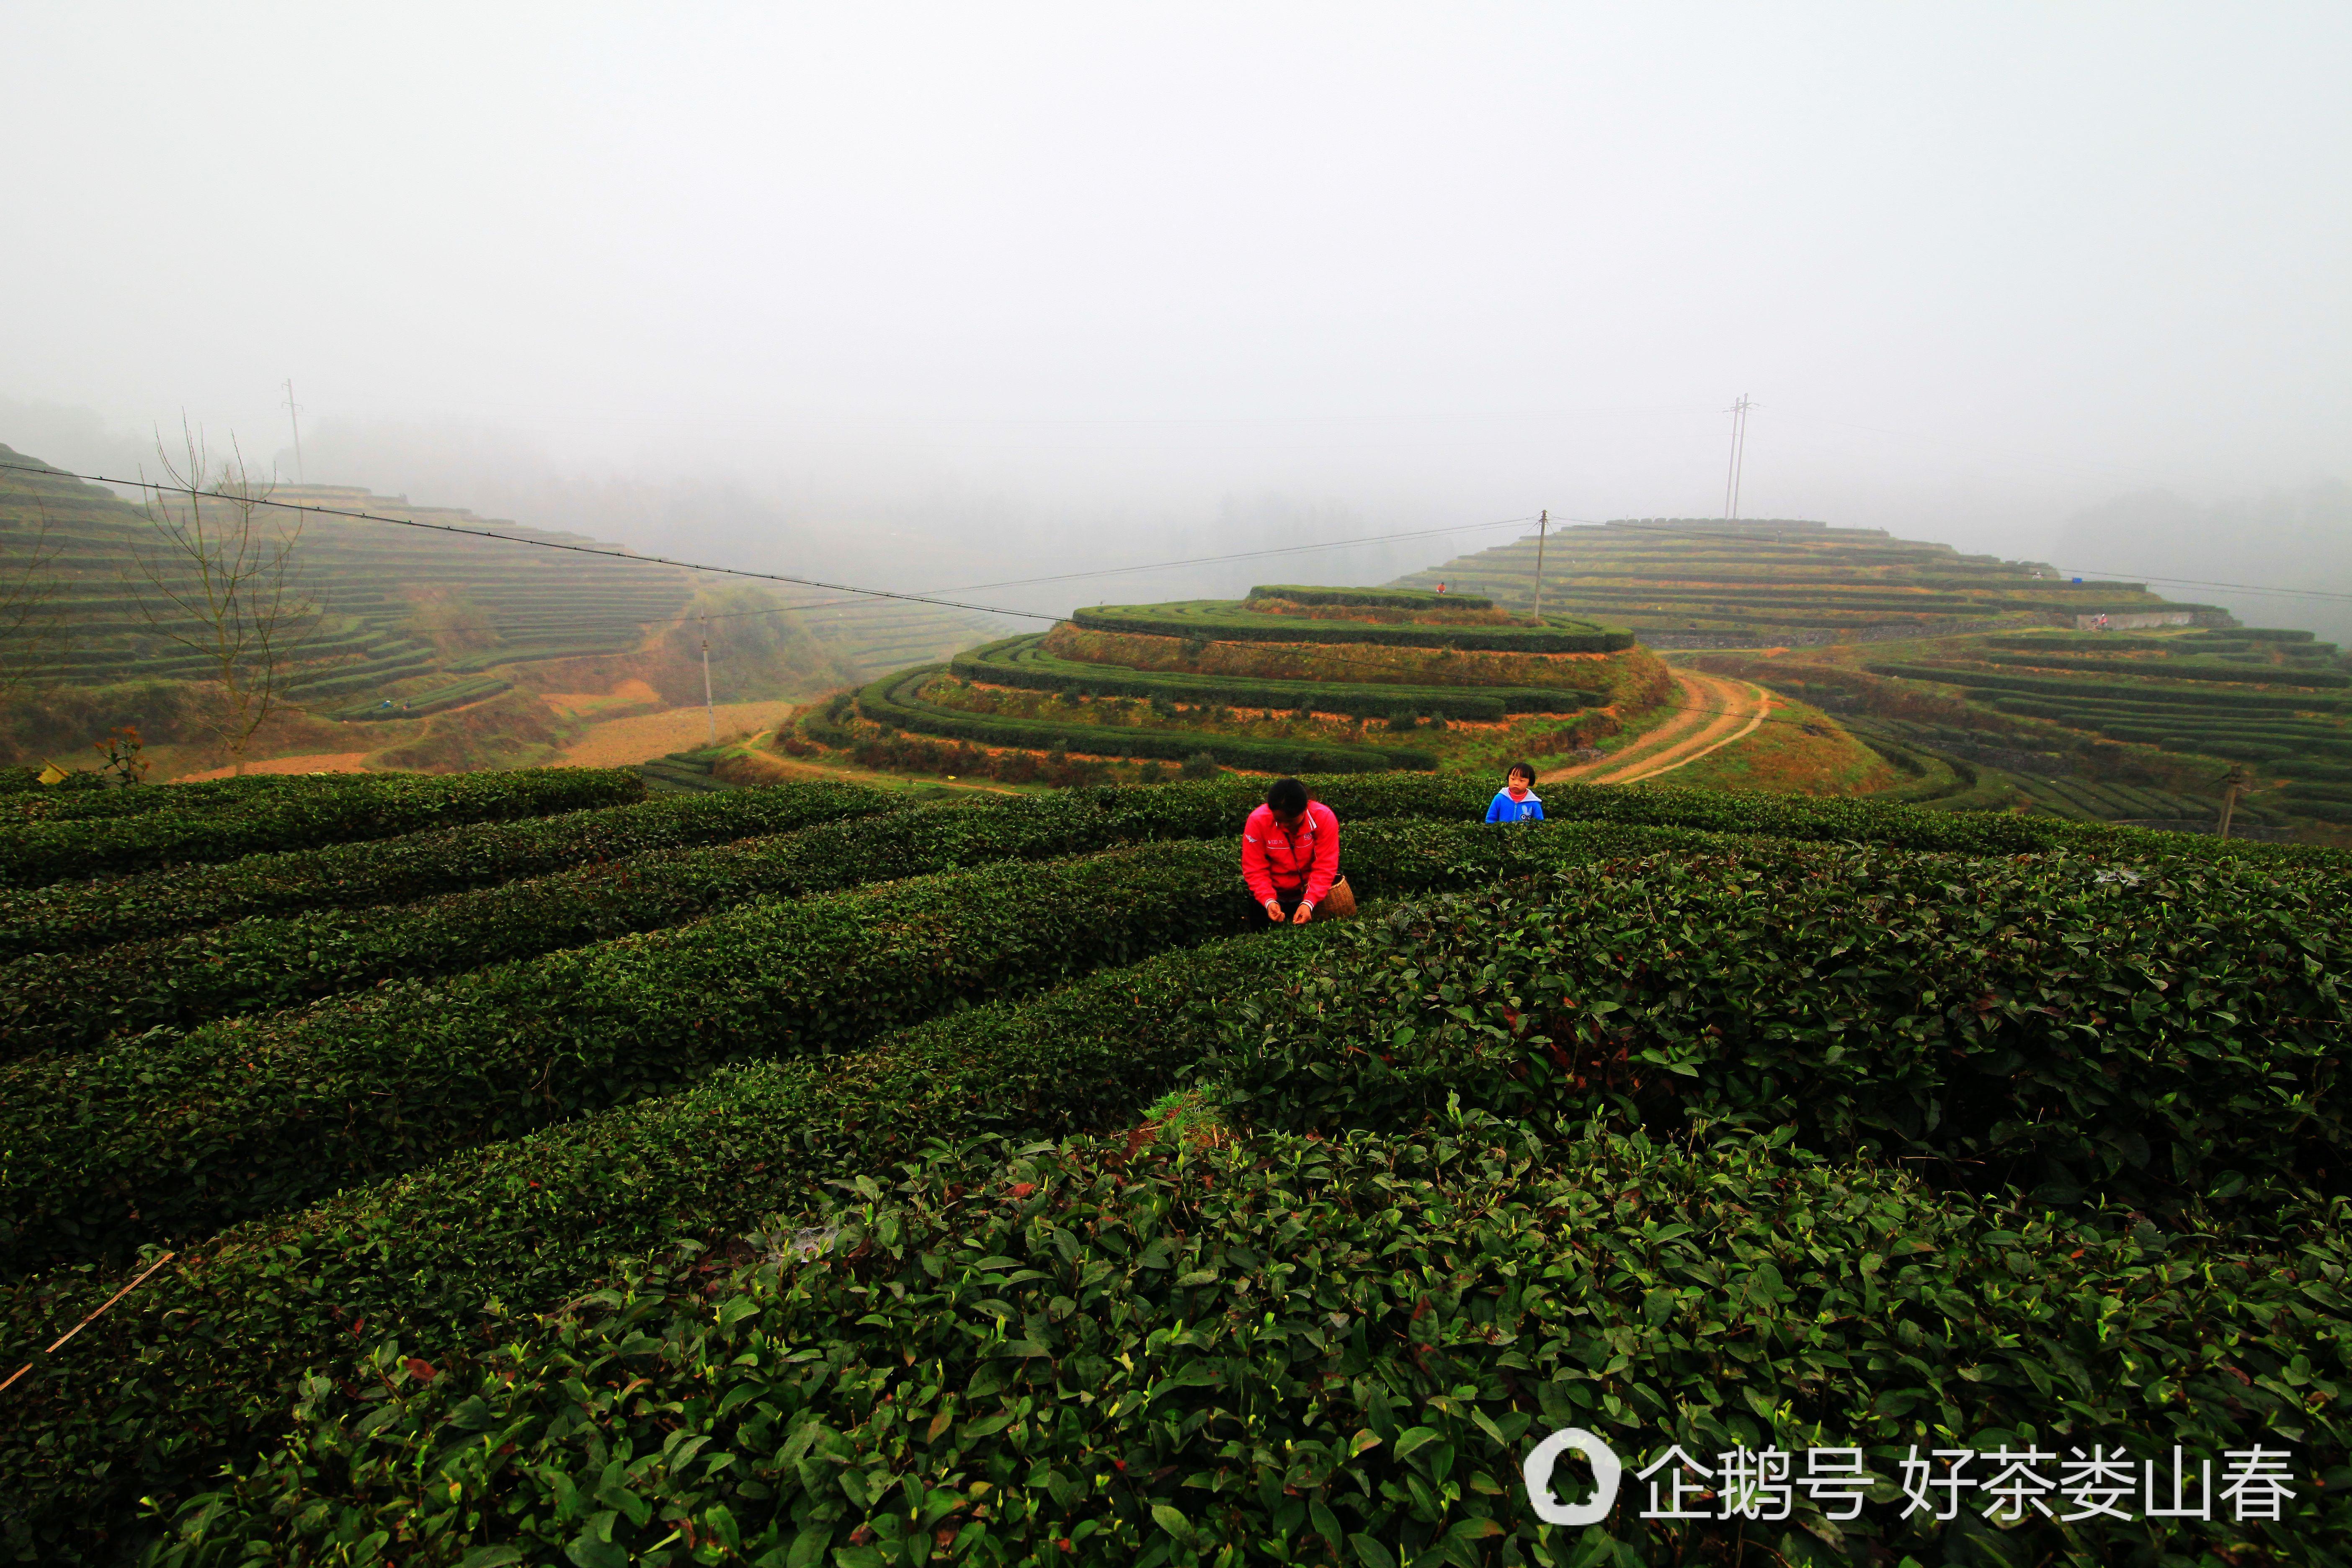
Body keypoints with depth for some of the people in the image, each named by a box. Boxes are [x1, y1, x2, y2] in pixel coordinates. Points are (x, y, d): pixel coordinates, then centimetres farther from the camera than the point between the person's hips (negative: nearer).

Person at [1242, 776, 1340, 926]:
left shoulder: (1324, 818, -23)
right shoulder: (1257, 821, -23)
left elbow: (1325, 867, -22)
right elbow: (1254, 870, -18)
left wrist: (1309, 903, -33)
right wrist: (1268, 901, -33)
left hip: (1312, 894, 0)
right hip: (1274, 895, 0)